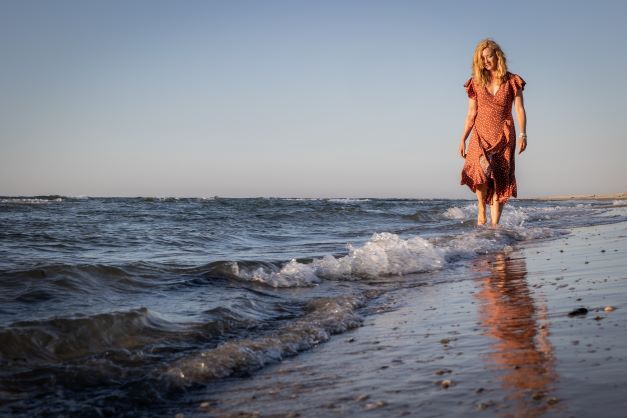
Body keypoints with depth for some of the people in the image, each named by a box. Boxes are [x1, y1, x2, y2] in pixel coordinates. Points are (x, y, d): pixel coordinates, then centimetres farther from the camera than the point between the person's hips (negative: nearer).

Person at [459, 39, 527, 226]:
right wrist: (463, 139, 6)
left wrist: (523, 135, -12)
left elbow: (520, 110, -1)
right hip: (481, 134, 0)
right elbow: (471, 113, 10)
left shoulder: (511, 81, 3)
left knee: (501, 180, -4)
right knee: (481, 169, -26)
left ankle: (494, 225, -1)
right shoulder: (476, 83, 8)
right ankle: (481, 208, -6)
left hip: (504, 135, 0)